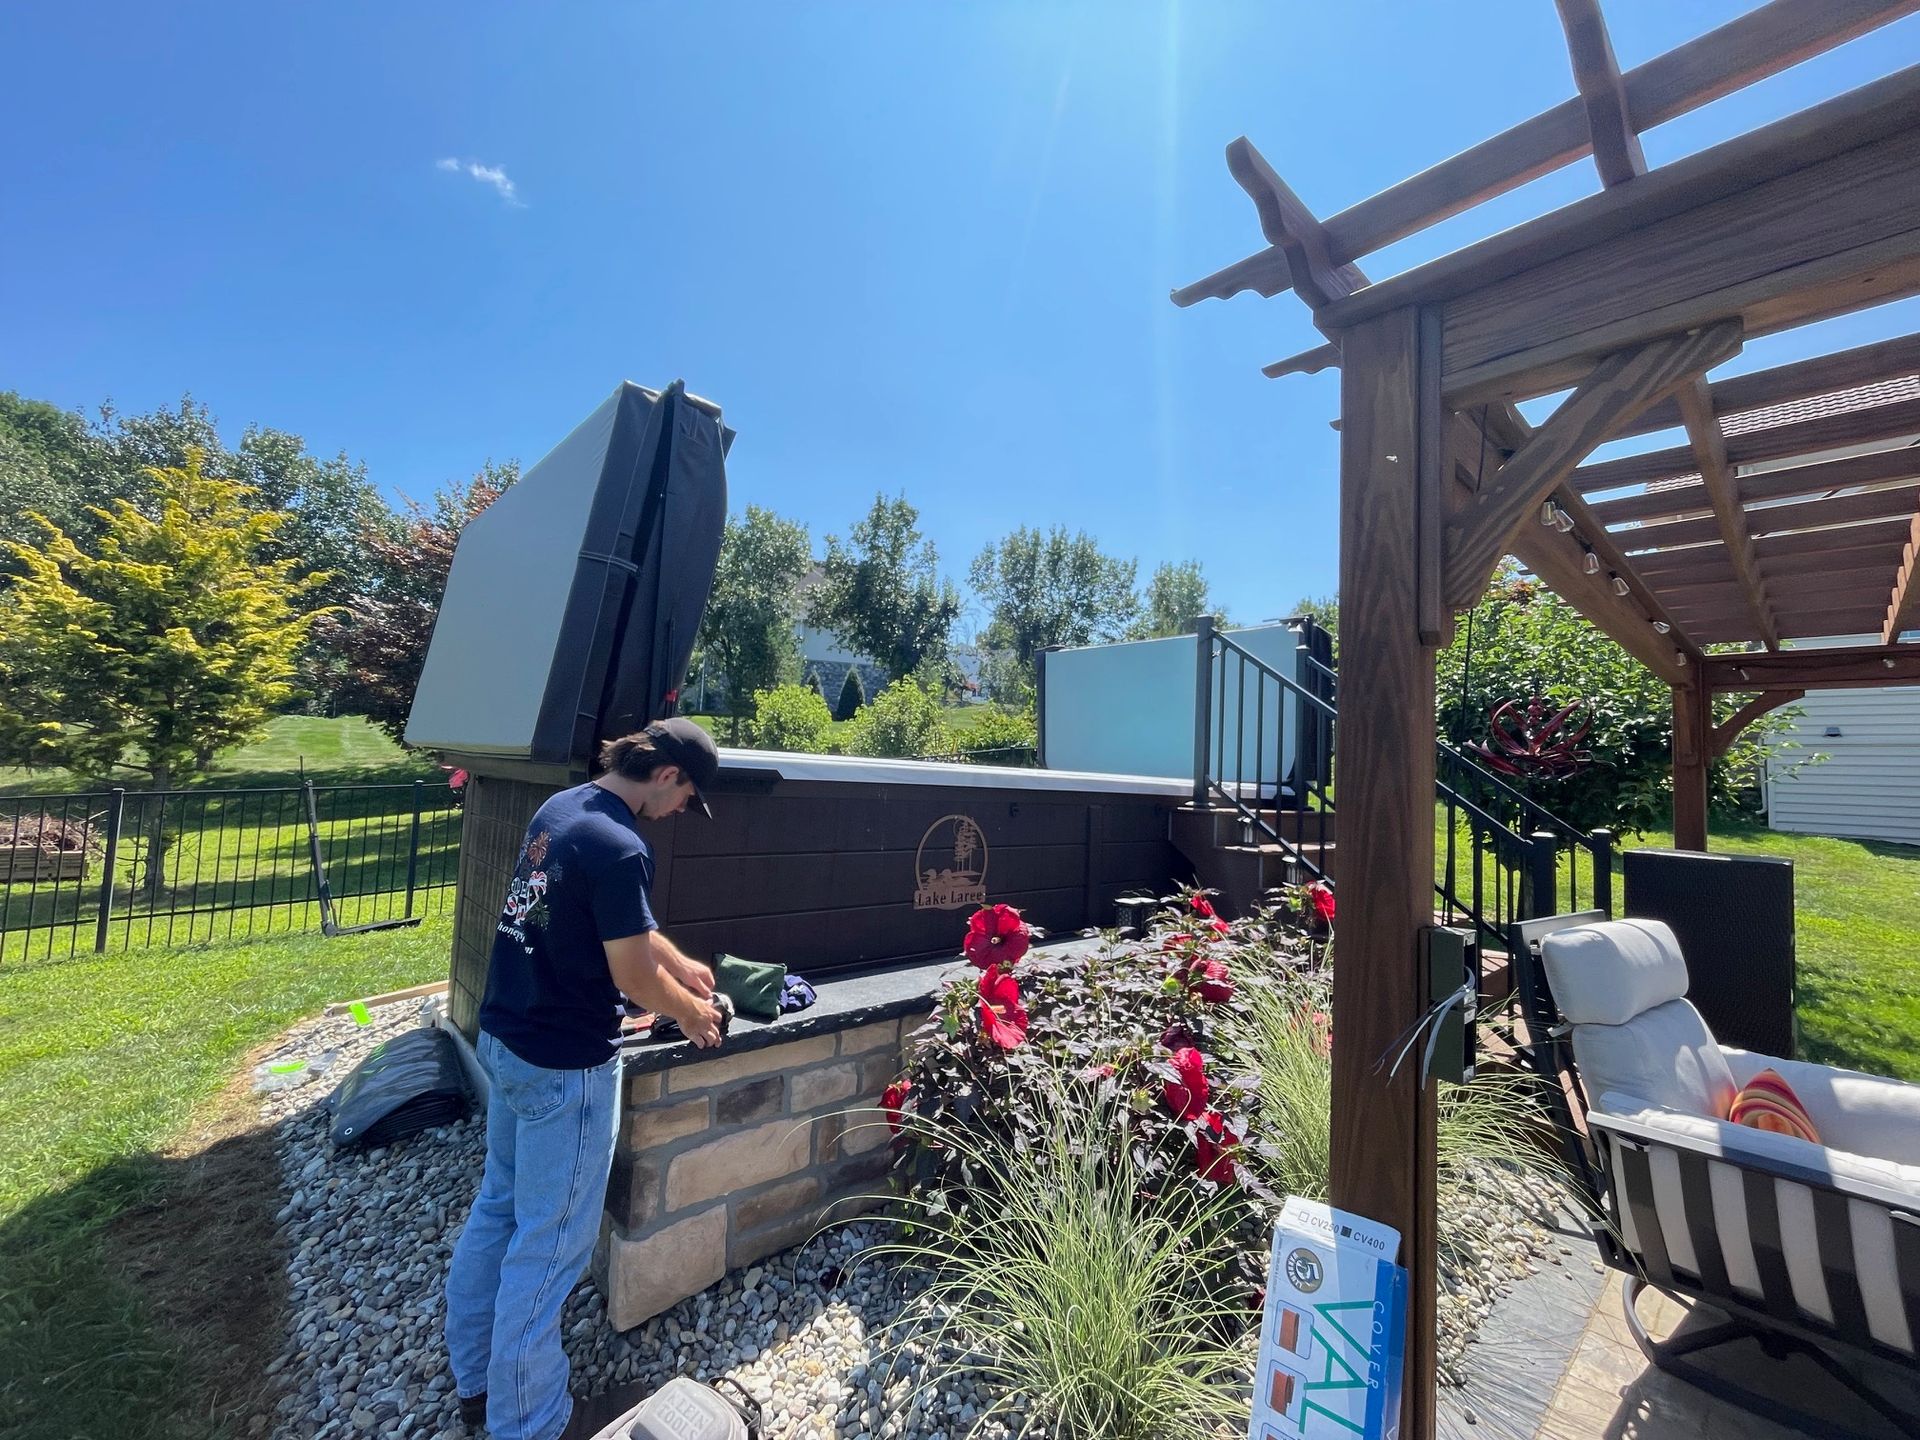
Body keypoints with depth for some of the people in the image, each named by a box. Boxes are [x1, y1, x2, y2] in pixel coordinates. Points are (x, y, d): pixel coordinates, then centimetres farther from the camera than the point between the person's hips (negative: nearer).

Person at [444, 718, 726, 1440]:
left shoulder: (560, 808, 3)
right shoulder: (618, 847, -27)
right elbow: (633, 975, -21)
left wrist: (683, 964, 19)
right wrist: (693, 1015, -2)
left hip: (503, 1040, 10)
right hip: (564, 1066, -9)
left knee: (497, 1207, 24)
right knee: (549, 1243, 9)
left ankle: (475, 1380, 43)